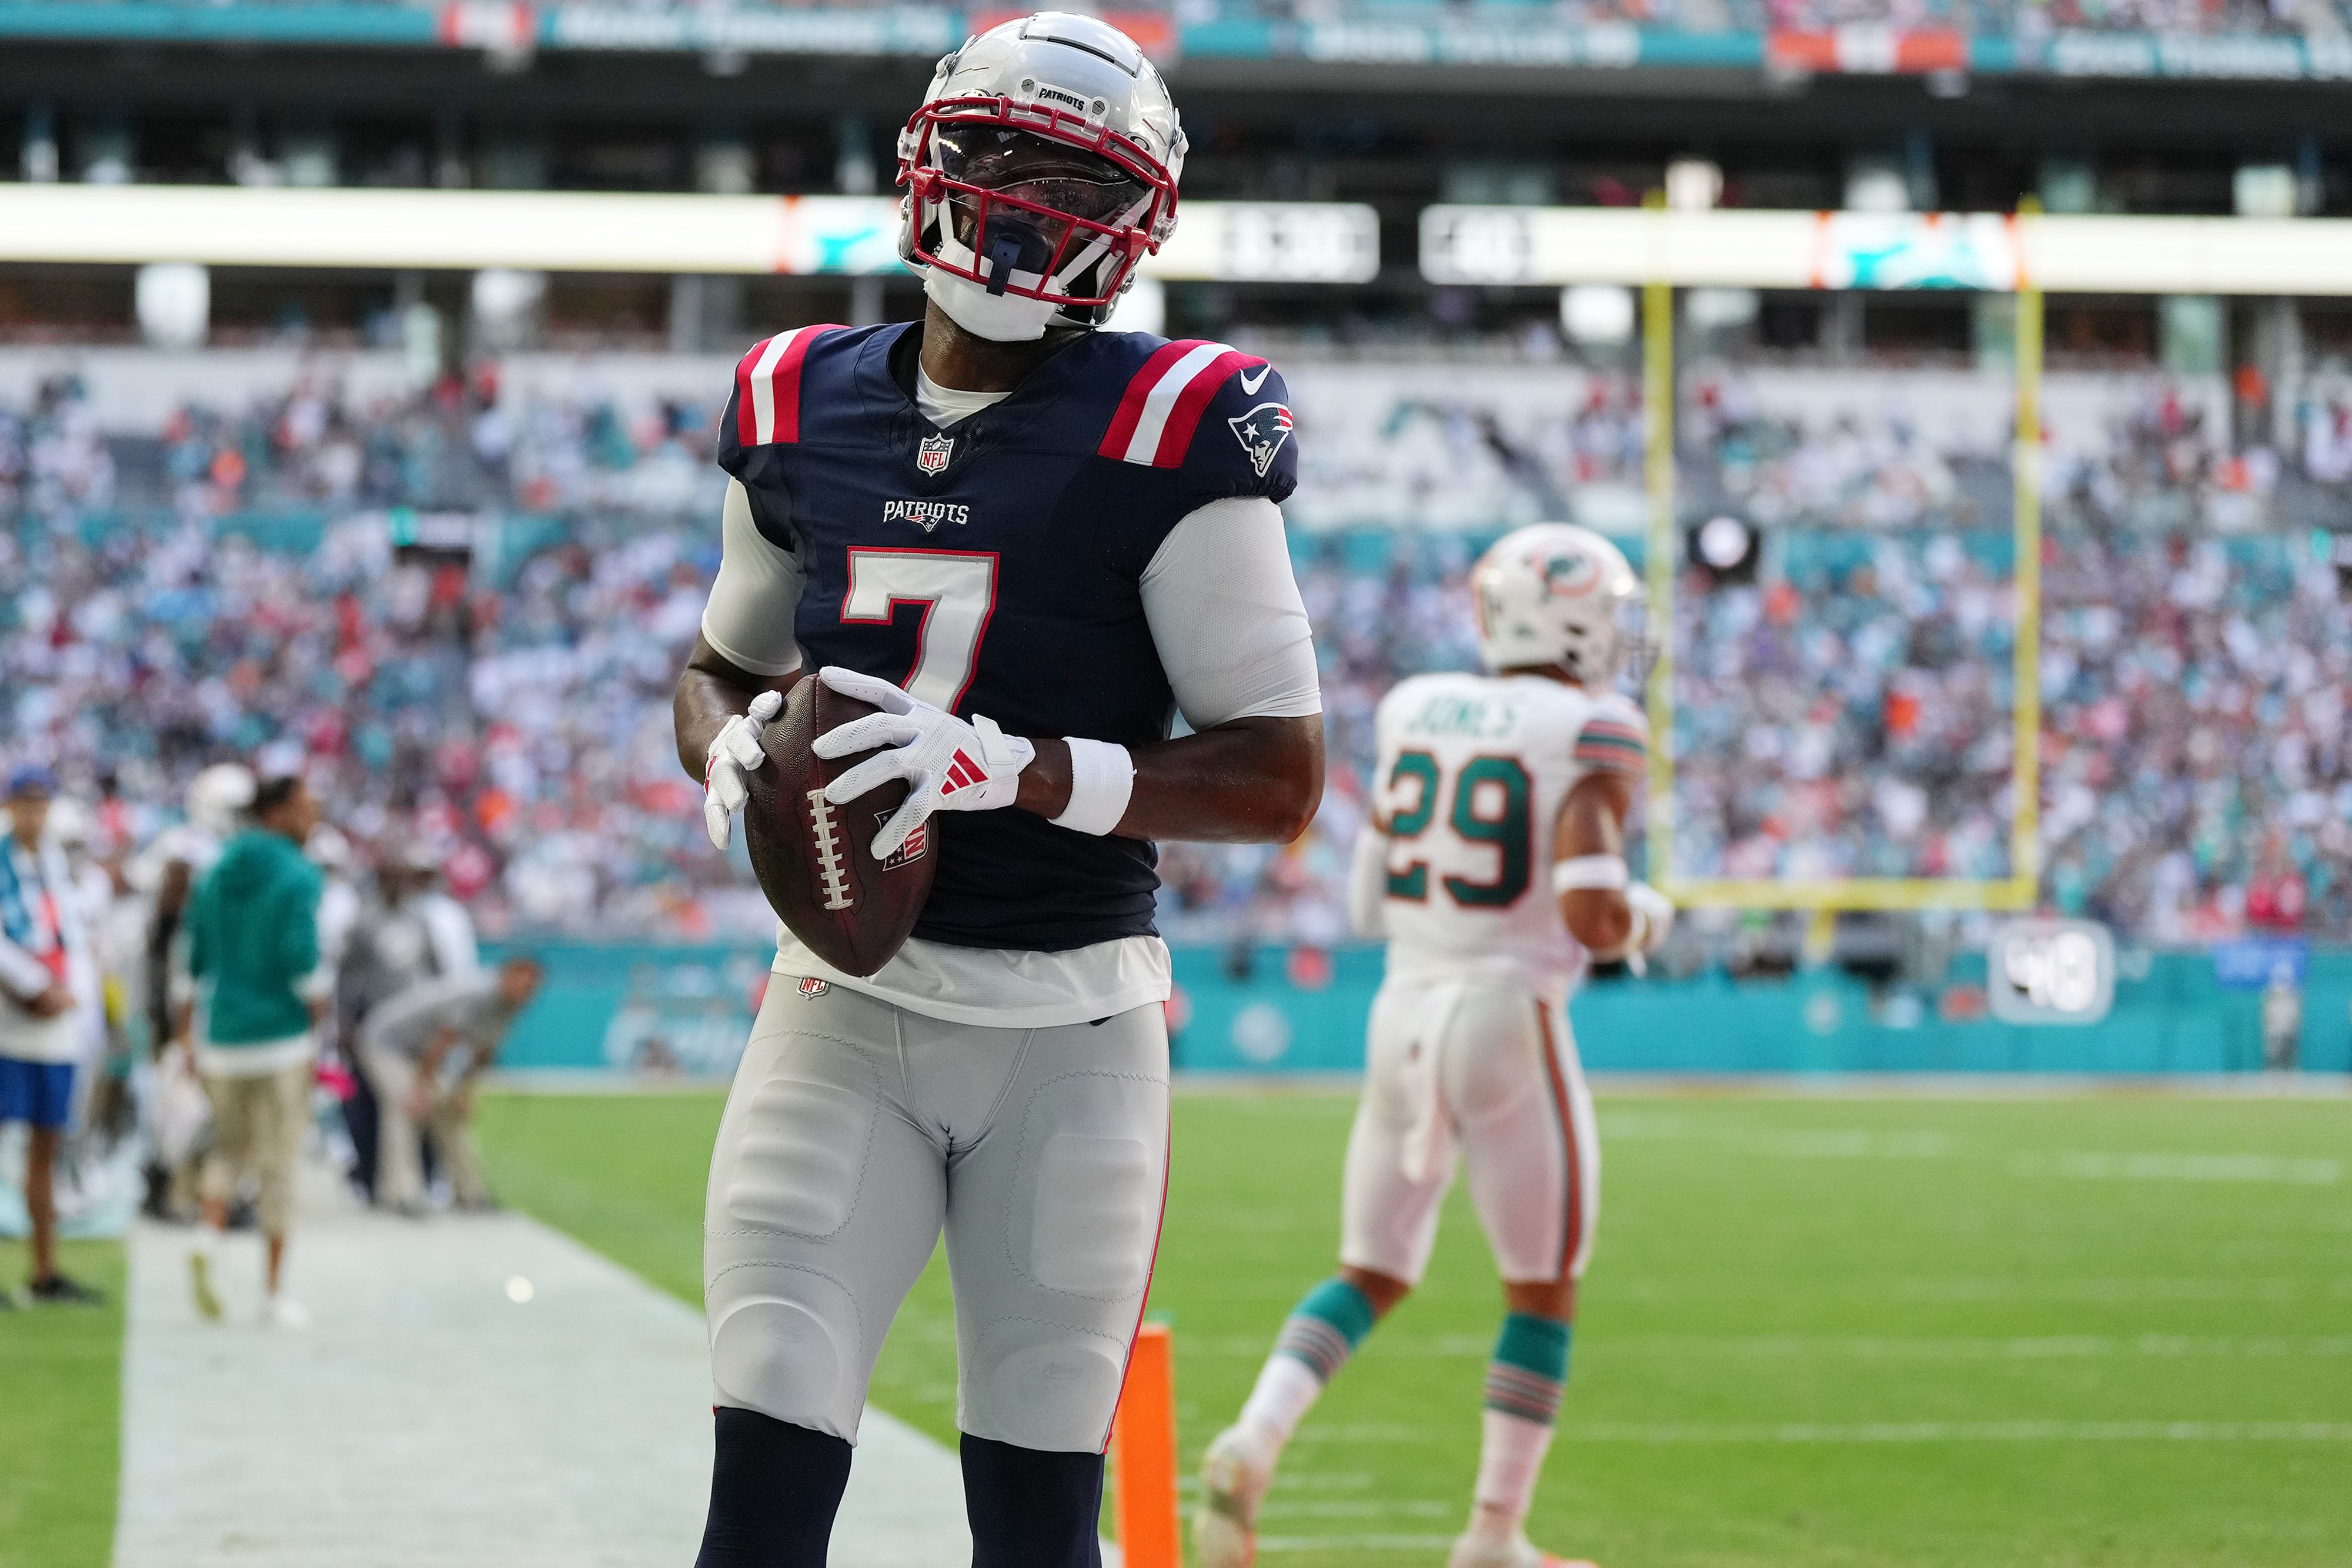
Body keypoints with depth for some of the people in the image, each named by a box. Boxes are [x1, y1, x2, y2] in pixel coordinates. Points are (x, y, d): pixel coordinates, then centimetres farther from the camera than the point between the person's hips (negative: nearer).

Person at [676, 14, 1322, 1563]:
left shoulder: (1168, 433, -8)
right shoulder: (806, 405, 6)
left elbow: (1281, 777, -11)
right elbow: (721, 668, 22)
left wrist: (1018, 769, -23)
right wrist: (734, 745, -3)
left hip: (1070, 1026, -3)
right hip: (845, 1007, 3)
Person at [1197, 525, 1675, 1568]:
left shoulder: (1413, 715, 8)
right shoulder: (1590, 738, -10)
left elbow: (1370, 902, 12)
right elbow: (1591, 918, -19)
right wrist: (1645, 920, 2)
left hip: (1403, 1015, 5)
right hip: (1512, 1025, -5)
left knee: (1371, 1279, 17)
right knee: (1545, 1294, 12)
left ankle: (1252, 1447, -7)